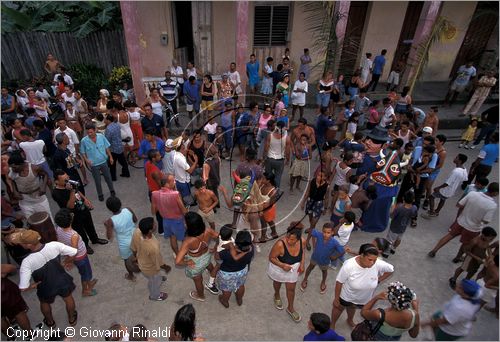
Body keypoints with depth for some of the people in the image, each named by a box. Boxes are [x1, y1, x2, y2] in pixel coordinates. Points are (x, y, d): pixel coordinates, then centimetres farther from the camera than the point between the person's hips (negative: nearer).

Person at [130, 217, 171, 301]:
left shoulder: (136, 232, -30)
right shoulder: (153, 247, -47)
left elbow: (133, 248, -8)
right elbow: (159, 264, -26)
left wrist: (137, 257, 14)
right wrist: (167, 268, -3)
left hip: (141, 262, 5)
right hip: (150, 269, -5)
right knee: (154, 282, 30)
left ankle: (158, 279, 71)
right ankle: (155, 296, 61)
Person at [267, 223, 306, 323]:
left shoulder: (302, 241, -27)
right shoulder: (280, 244, -41)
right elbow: (271, 257, -26)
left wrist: (302, 264, -10)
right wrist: (282, 265, -39)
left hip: (293, 269, 2)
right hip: (279, 268, -2)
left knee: (291, 289, 19)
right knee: (277, 283, 29)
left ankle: (290, 308, 48)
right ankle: (277, 296, 63)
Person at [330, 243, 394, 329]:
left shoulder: (379, 264, -31)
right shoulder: (349, 265, -38)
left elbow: (391, 270, -7)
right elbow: (339, 282, -23)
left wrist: (378, 280, -10)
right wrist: (336, 298, -12)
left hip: (364, 298, 3)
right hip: (346, 296, -3)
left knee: (352, 308, 34)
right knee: (339, 308, 27)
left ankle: (350, 320, 67)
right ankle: (332, 324, 57)